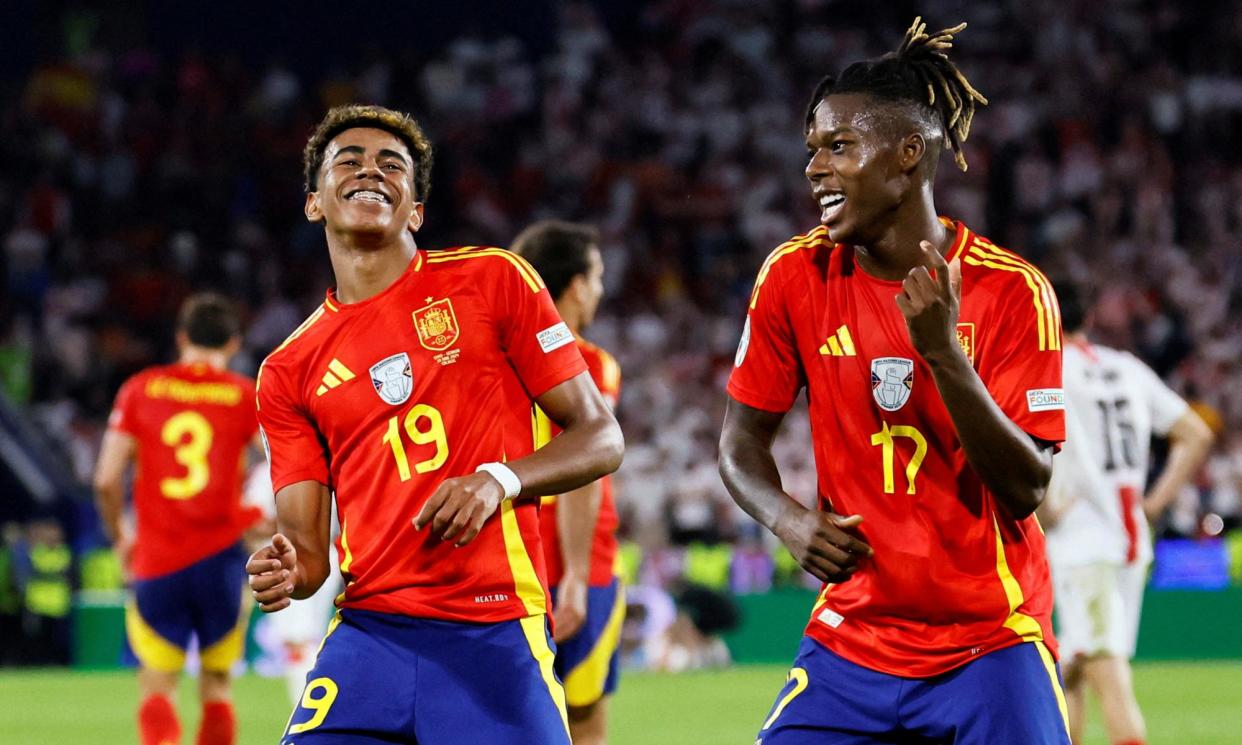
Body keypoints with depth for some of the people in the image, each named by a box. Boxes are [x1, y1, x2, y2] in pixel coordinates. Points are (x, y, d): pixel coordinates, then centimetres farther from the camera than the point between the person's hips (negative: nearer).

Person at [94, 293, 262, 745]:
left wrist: (119, 537, 13)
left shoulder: (141, 390, 3)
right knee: (216, 684, 15)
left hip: (155, 560, 0)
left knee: (157, 686, 4)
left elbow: (106, 479, -2)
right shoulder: (247, 397, 1)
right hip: (221, 556, 0)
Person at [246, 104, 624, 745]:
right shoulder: (288, 371, 12)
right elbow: (309, 552, 9)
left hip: (496, 636, -2)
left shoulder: (491, 279, 6)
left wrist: (501, 479, -13)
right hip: (366, 637, 2)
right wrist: (284, 572, -14)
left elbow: (601, 438, 5)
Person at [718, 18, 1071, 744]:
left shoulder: (1012, 290, -10)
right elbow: (742, 441, 7)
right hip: (852, 640, 2)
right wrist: (790, 520, -14)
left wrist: (943, 352, -25)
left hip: (993, 648, -2)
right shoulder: (795, 276, -2)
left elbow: (1026, 487, -13)